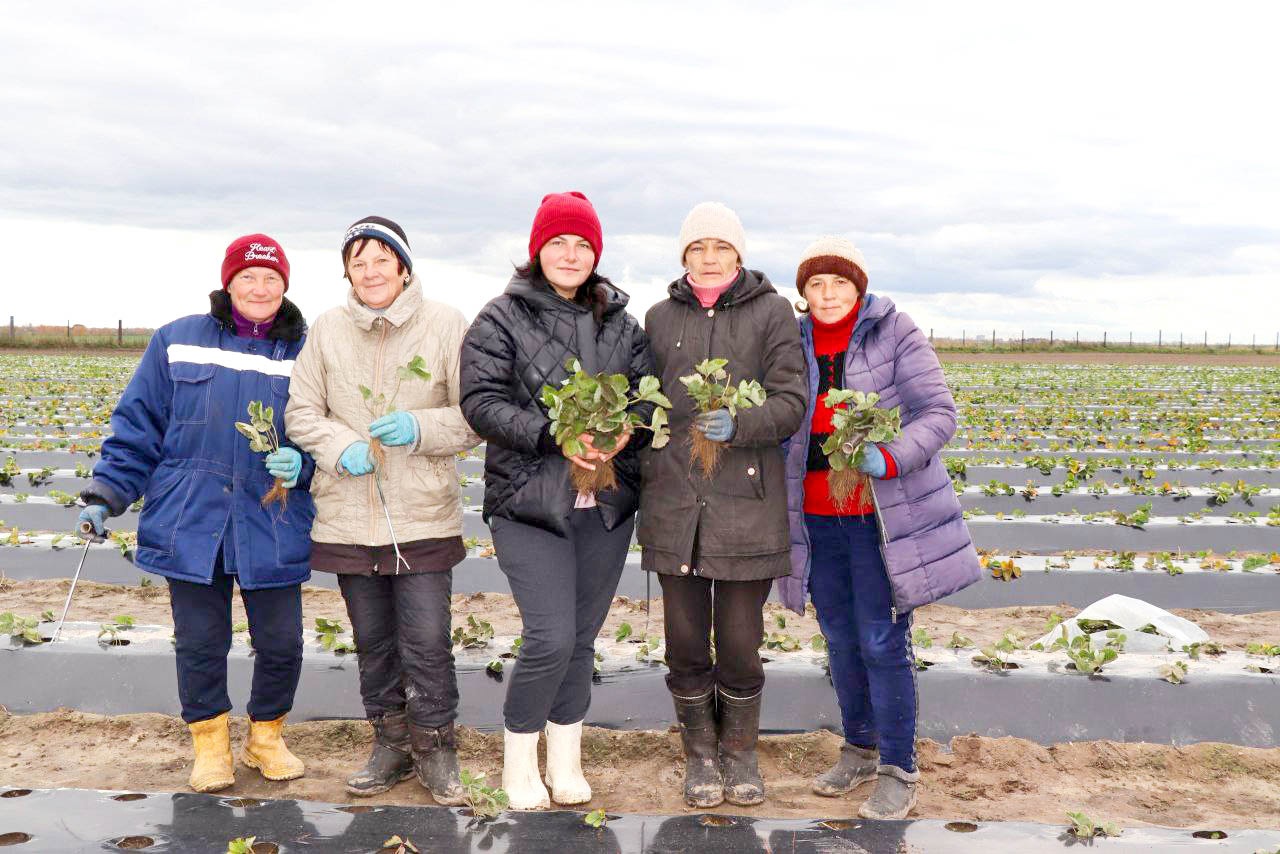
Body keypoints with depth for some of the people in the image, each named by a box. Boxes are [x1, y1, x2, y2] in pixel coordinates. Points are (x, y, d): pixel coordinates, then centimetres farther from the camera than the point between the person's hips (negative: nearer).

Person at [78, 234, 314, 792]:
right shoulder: (178, 342, 4)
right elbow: (138, 425, 6)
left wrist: (303, 464, -13)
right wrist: (107, 491, 0)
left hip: (274, 531, 0)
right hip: (191, 526, 0)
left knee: (281, 643, 5)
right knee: (200, 643, 8)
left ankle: (266, 737, 30)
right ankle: (210, 745, 28)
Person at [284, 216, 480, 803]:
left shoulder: (445, 325, -4)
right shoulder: (328, 329, 3)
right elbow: (301, 410, 6)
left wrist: (420, 428, -20)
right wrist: (340, 448, -12)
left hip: (424, 518, -3)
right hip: (348, 517, 3)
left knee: (428, 642, -2)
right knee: (373, 642, 14)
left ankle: (435, 749, 18)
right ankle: (391, 746, 31)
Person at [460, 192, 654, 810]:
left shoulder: (620, 322, 11)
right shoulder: (502, 319, -2)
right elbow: (481, 401, -10)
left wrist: (625, 431, -11)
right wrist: (555, 436, -20)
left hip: (606, 504, 4)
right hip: (529, 502, -4)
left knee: (582, 638, 11)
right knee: (551, 637, -11)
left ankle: (565, 760, 26)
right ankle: (518, 759, 12)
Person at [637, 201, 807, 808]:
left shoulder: (771, 313, 2)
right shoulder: (661, 318, 11)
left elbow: (791, 403, -4)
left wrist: (737, 426, -23)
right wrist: (636, 486, 12)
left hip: (747, 502, -2)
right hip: (673, 503, 2)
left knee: (740, 644, 4)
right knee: (686, 642, 8)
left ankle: (740, 750, 27)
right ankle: (700, 752, 27)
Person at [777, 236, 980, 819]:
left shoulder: (895, 334, -6)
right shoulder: (794, 345, 8)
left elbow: (937, 412, -10)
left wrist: (889, 459, -27)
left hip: (882, 515, -5)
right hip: (818, 516, 5)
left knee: (882, 642, -4)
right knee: (840, 639, 14)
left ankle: (898, 771, 9)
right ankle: (859, 749, 31)